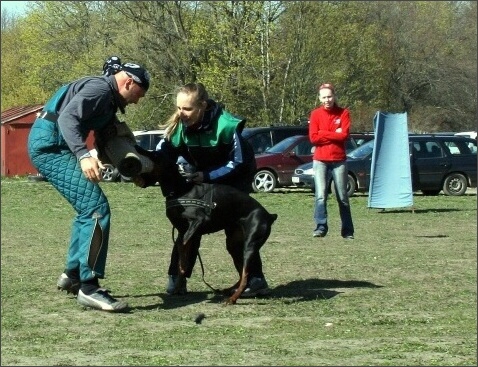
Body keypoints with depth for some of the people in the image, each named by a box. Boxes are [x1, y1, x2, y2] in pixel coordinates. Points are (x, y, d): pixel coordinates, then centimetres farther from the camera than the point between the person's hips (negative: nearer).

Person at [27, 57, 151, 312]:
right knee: (97, 208, -15)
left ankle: (72, 274, 30)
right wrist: (83, 155, -37)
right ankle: (88, 287, -16)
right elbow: (67, 118, -25)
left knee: (88, 208, 21)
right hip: (50, 144, -11)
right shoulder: (99, 88, -10)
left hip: (48, 146, 11)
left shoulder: (108, 100, 22)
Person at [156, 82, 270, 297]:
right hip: (201, 177, 4)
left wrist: (206, 176, -34)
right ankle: (176, 278, -2)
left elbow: (238, 163, -25)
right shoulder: (178, 126, -22)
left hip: (234, 178, -4)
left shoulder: (225, 126, -35)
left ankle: (256, 279, -10)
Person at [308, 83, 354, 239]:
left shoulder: (343, 113, 2)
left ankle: (347, 231, 10)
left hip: (339, 160, 0)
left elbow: (344, 135, -9)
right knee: (320, 195, -11)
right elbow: (313, 138, -6)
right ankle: (320, 227, -12)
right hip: (320, 160, 0)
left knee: (343, 197, 5)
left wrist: (324, 134, -8)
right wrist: (334, 134, -8)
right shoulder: (315, 114, 3)